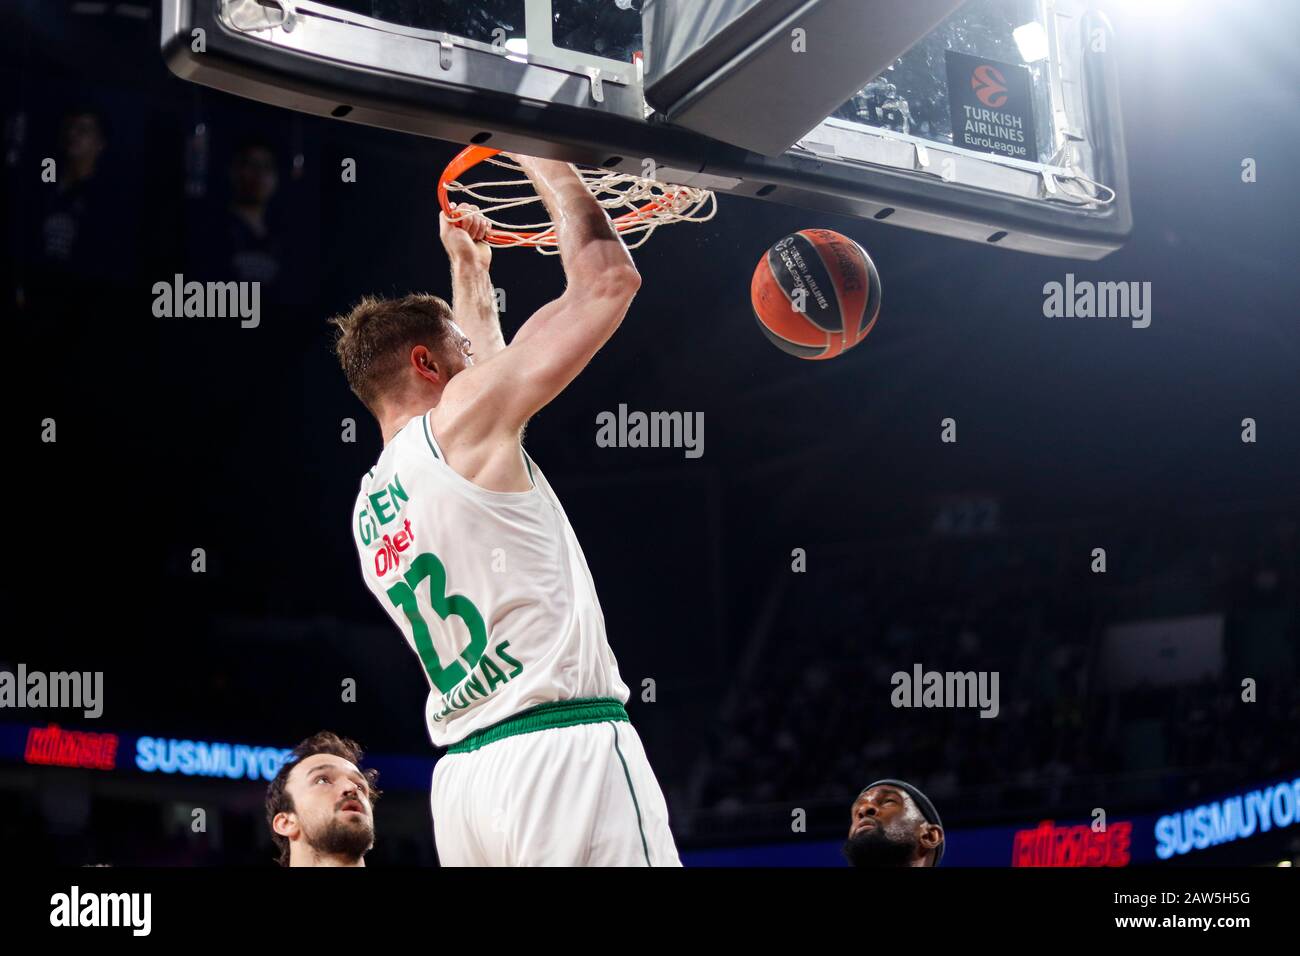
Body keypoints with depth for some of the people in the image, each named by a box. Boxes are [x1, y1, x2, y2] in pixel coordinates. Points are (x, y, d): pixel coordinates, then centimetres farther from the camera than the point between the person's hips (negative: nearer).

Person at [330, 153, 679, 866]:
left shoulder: (370, 508, 21)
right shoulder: (463, 418, 0)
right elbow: (607, 277, 0)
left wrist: (469, 269, 50)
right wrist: (541, 156, 13)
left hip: (462, 776, 8)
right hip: (561, 748, -8)